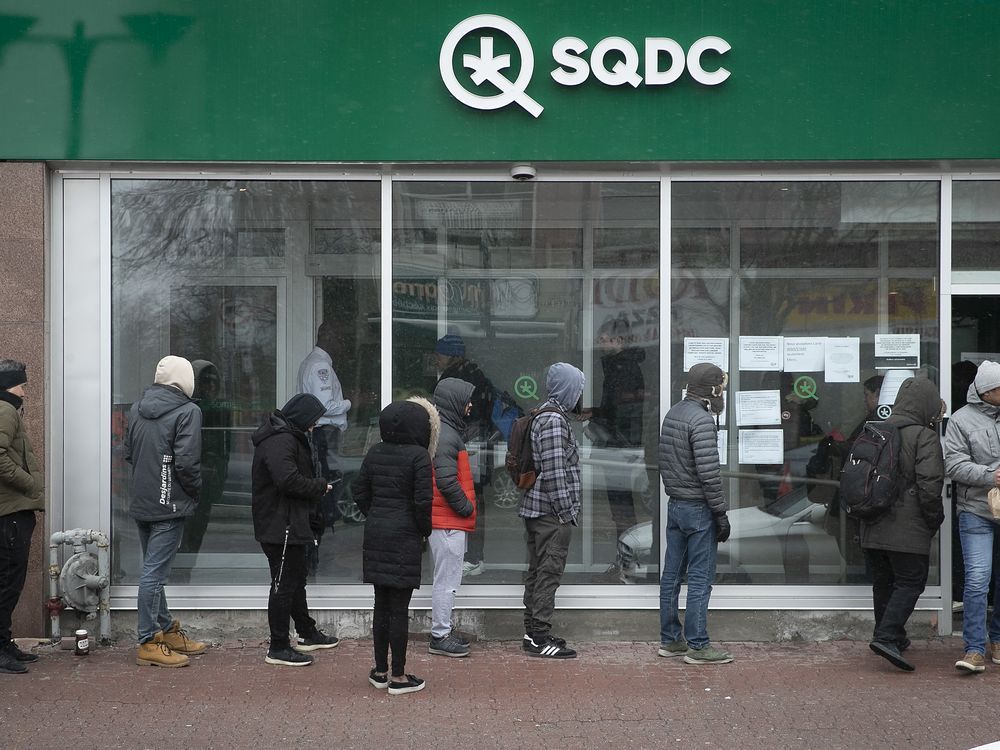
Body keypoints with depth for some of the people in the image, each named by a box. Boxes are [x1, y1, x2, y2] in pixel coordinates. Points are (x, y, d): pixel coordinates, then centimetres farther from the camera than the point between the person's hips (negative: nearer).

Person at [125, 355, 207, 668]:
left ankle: (167, 630, 27)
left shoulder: (137, 408, 8)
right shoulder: (187, 411, -13)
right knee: (155, 572, -4)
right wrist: (195, 491, -3)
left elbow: (128, 453, 15)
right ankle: (149, 644, 0)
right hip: (169, 505, -7)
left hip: (141, 502, 7)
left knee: (154, 569, 16)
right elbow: (186, 462, -19)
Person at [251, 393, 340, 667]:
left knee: (296, 580, 21)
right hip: (280, 527, -11)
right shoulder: (280, 441, -19)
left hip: (291, 525, 11)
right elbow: (288, 479, -31)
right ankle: (278, 648, 1)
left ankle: (307, 634, 35)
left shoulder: (288, 437, 16)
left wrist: (313, 517, 14)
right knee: (284, 584, -5)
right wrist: (320, 486, -15)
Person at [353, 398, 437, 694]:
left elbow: (360, 492, 10)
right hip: (404, 538, -6)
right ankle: (398, 677, 6)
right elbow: (423, 501, -16)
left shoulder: (375, 453, 6)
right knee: (399, 608, 0)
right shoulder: (418, 456, -13)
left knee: (382, 604, 14)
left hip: (375, 534, 6)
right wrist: (425, 531, -1)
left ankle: (380, 671, 21)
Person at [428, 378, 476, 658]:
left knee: (447, 579, 17)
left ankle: (443, 630, 25)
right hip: (448, 522, -11)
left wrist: (465, 508, 15)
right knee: (447, 580, -4)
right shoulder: (445, 436, -17)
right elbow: (446, 481, -23)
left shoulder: (447, 431, 16)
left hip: (450, 521, 11)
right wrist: (466, 507, -12)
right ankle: (440, 637, 3)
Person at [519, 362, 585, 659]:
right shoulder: (554, 420, -17)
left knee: (538, 572, 14)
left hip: (537, 509, 11)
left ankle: (533, 632, 20)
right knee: (548, 573, -7)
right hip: (552, 512, -11)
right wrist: (567, 512, -18)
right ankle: (539, 638, -4)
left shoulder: (545, 415, 17)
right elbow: (554, 472, -22)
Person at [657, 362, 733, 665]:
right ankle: (697, 645, 1)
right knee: (700, 579, -3)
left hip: (675, 504, 9)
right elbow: (709, 472, -21)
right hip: (698, 508, -9)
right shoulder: (702, 420, -17)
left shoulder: (672, 414, 11)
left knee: (672, 574, 12)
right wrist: (721, 514, -16)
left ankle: (670, 640, 19)